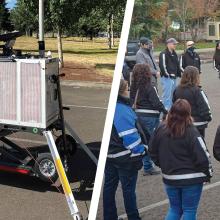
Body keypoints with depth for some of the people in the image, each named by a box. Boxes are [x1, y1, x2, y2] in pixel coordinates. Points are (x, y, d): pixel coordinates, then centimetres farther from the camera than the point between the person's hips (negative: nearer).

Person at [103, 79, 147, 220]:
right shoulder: (123, 111, -23)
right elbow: (131, 137, -24)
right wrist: (141, 150, -8)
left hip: (110, 156, 8)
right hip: (126, 158, -8)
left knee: (109, 187, 14)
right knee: (128, 189, 6)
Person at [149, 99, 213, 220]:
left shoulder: (161, 129, -5)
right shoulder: (191, 132, -20)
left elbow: (152, 151, 6)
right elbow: (203, 156, -17)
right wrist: (208, 174, -1)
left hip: (169, 178, 4)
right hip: (191, 179, -4)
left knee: (174, 209, 19)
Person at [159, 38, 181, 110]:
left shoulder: (174, 54, 18)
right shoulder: (164, 54, -10)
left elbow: (177, 65, 24)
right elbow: (162, 65, -18)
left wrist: (179, 73, 13)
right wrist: (167, 74, -18)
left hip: (174, 78, 9)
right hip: (167, 78, -9)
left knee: (172, 96, 15)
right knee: (166, 96, -10)